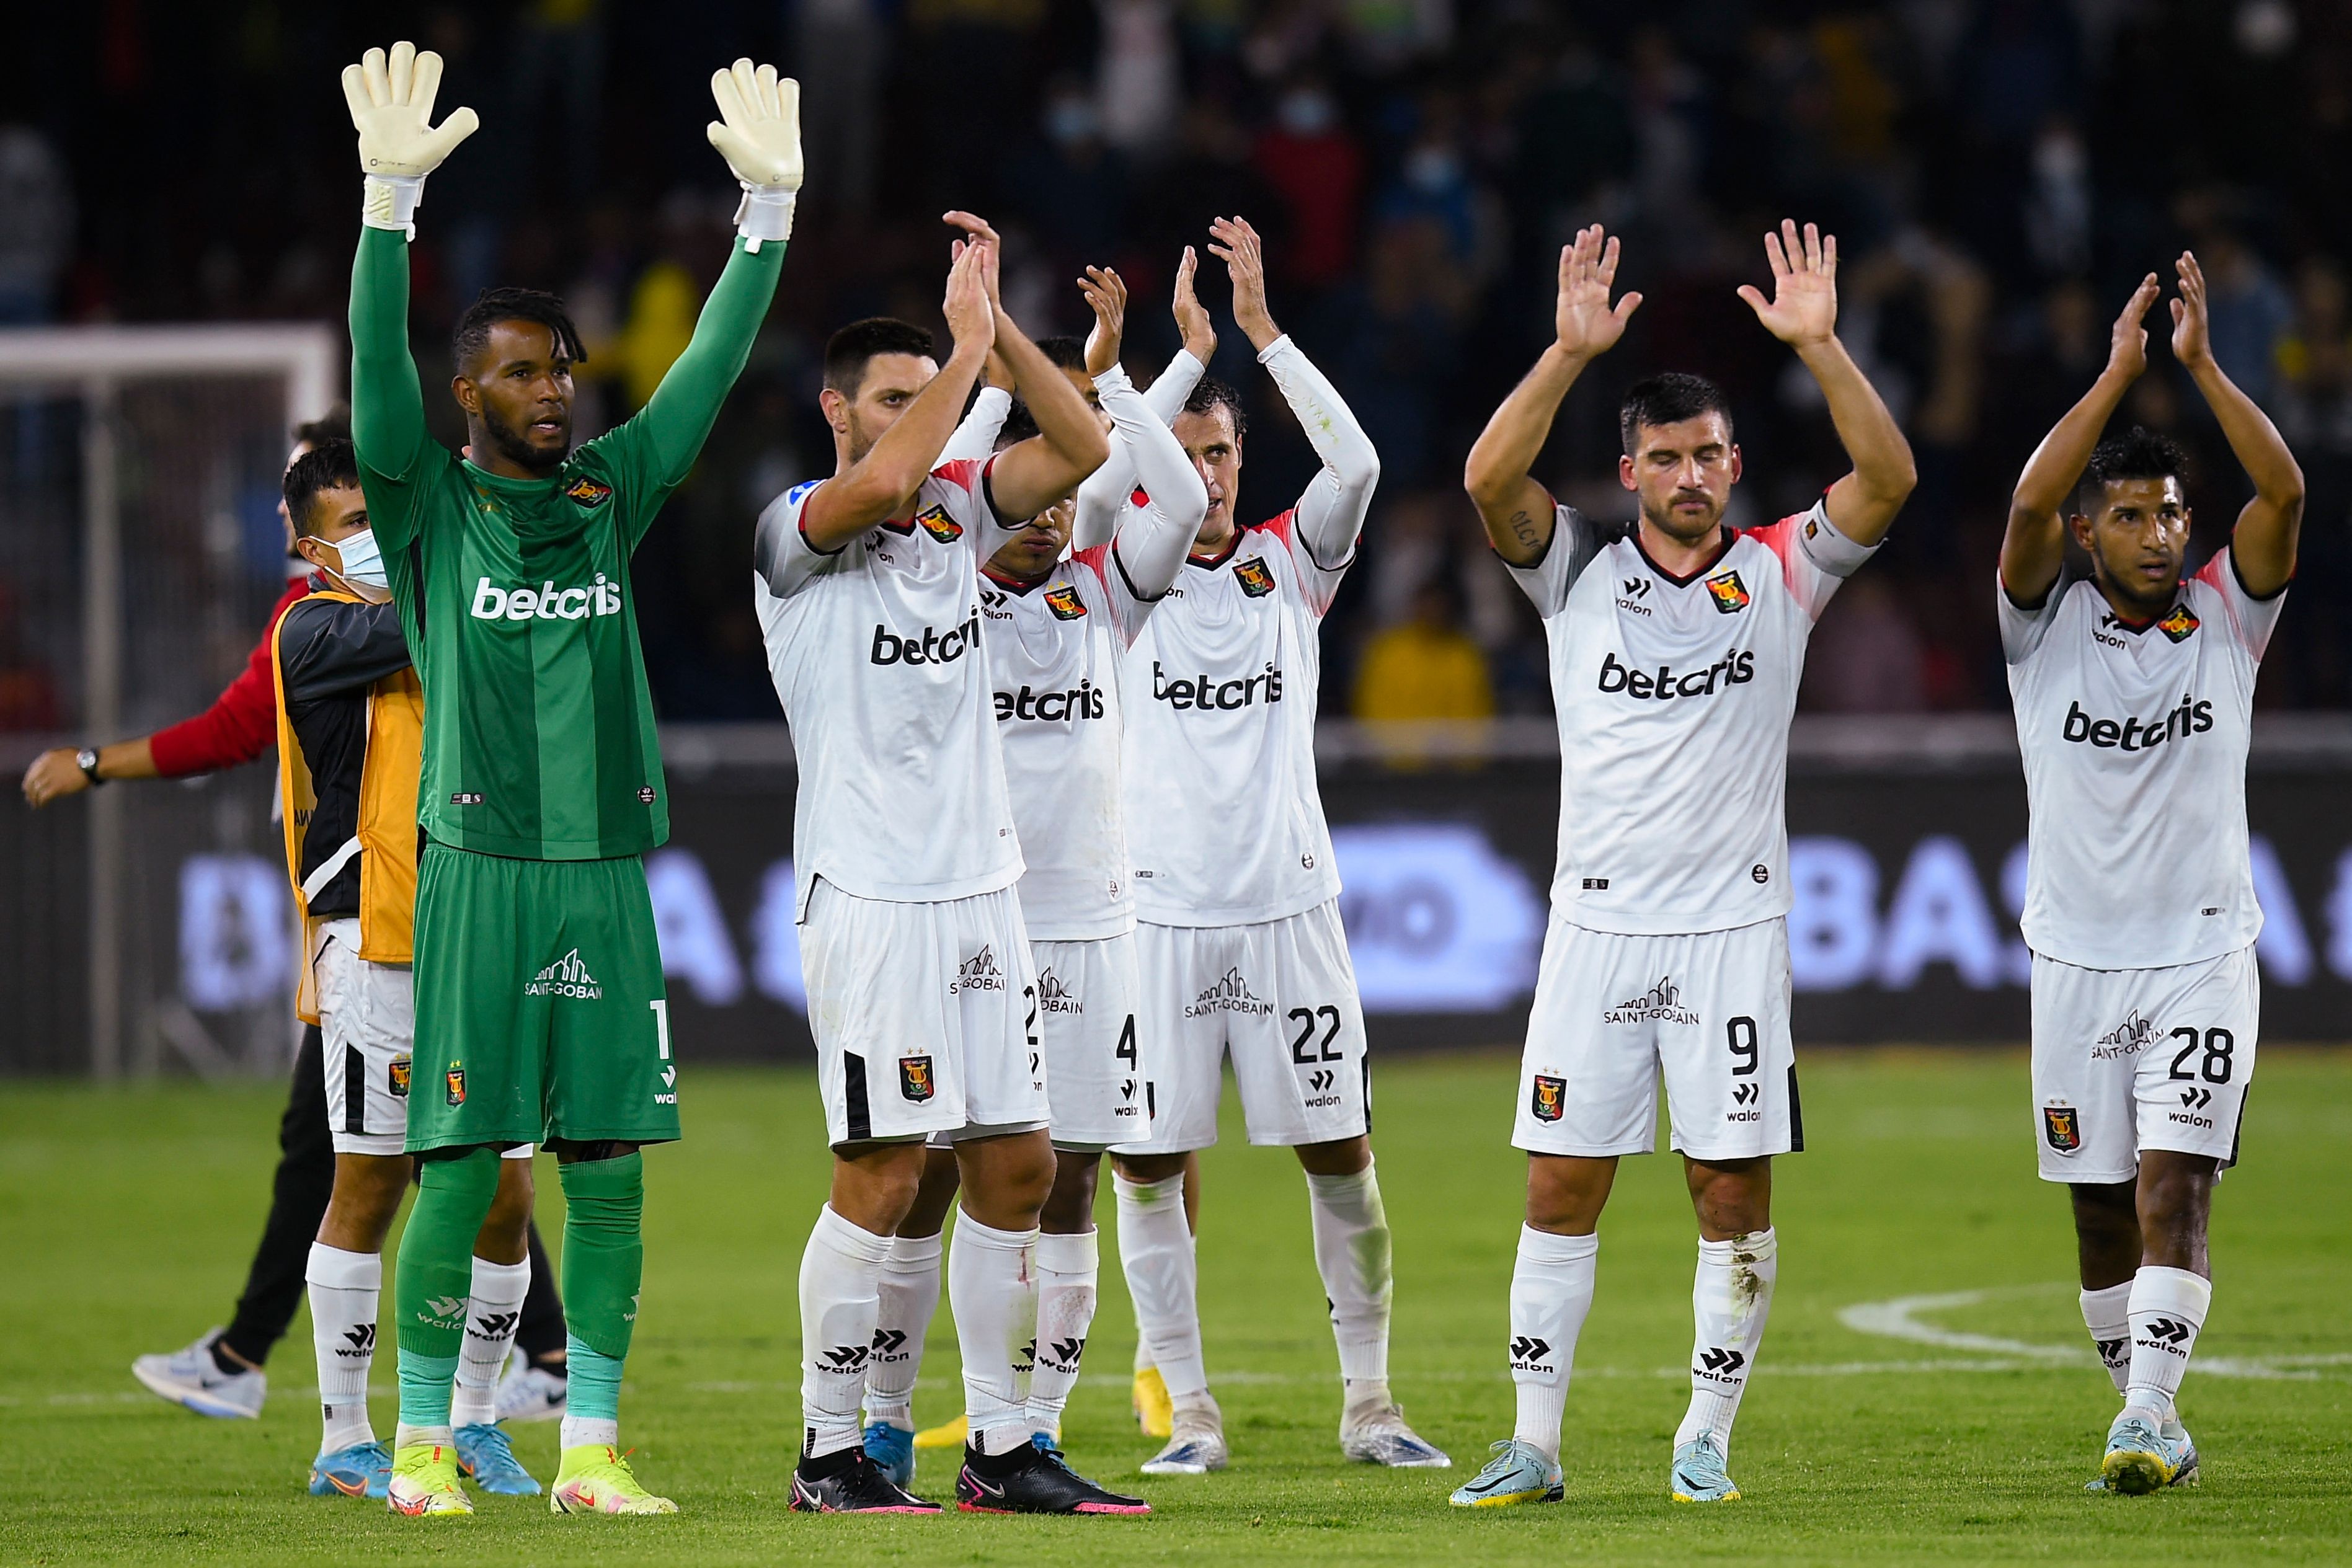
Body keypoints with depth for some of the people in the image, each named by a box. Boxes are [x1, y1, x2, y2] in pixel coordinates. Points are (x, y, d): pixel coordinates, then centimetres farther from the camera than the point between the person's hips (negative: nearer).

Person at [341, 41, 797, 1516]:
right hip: (480, 874, -4)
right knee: (461, 1170, -3)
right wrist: (393, 197, -25)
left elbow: (710, 368, 8)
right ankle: (422, 1445, 6)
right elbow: (379, 379, -13)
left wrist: (770, 203, -1)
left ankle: (592, 1449, 8)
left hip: (610, 879, 4)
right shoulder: (429, 504, 1)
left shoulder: (609, 495, 12)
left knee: (610, 1170, 2)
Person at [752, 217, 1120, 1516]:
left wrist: (997, 324, -6)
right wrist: (968, 344, -18)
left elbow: (1081, 449, 3)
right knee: (882, 1172, -8)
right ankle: (831, 1455, 0)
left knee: (1017, 1163, 6)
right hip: (868, 895, -7)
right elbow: (880, 482, -27)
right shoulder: (797, 532, -7)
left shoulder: (955, 512, 12)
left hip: (979, 887, 7)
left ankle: (1000, 1449, 13)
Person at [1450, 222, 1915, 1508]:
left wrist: (1818, 345, -20)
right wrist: (1571, 353, -22)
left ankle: (1706, 1441, 9)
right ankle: (1534, 1447, 4)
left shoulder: (1781, 574, 5)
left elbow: (1887, 481, -9)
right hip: (1599, 922, 0)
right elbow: (1490, 480, -12)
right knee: (1563, 1186, 0)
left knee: (1734, 1189, -1)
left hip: (1734, 928, 0)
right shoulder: (1579, 572, 4)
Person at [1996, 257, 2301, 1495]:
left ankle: (2145, 1421, -22)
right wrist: (2118, 371, -21)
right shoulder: (2048, 623, 0)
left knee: (2174, 1185, -14)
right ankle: (2152, 1425, 19)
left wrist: (2201, 362, -19)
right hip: (2079, 959, 1)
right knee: (2101, 1208, 6)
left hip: (2203, 953, -1)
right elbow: (2028, 505, -18)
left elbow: (2284, 493, -13)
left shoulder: (2226, 615, 1)